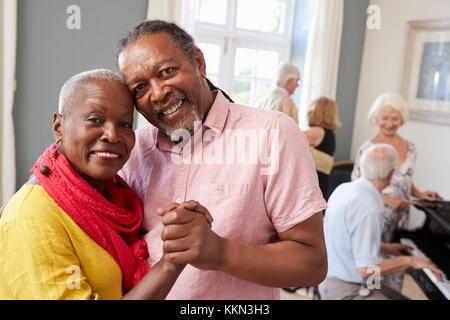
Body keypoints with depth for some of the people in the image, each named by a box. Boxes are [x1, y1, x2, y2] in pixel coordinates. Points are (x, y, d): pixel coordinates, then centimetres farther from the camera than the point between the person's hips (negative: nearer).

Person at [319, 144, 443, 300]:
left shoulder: (344, 188, 2)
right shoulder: (369, 210, -26)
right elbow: (367, 269, -26)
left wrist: (384, 247, 21)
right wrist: (409, 260, -14)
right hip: (345, 291, -9)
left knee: (402, 297, 15)